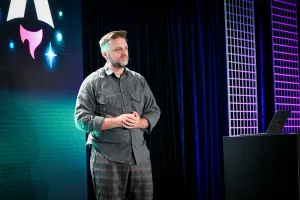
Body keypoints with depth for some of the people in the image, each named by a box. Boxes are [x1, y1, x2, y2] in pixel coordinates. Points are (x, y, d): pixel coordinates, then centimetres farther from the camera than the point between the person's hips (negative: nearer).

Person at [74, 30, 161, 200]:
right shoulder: (93, 82, -1)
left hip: (140, 156, 4)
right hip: (107, 158, -4)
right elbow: (82, 119, -7)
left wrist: (139, 122, -10)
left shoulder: (139, 80, 12)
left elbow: (154, 111, 12)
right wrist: (116, 121, -16)